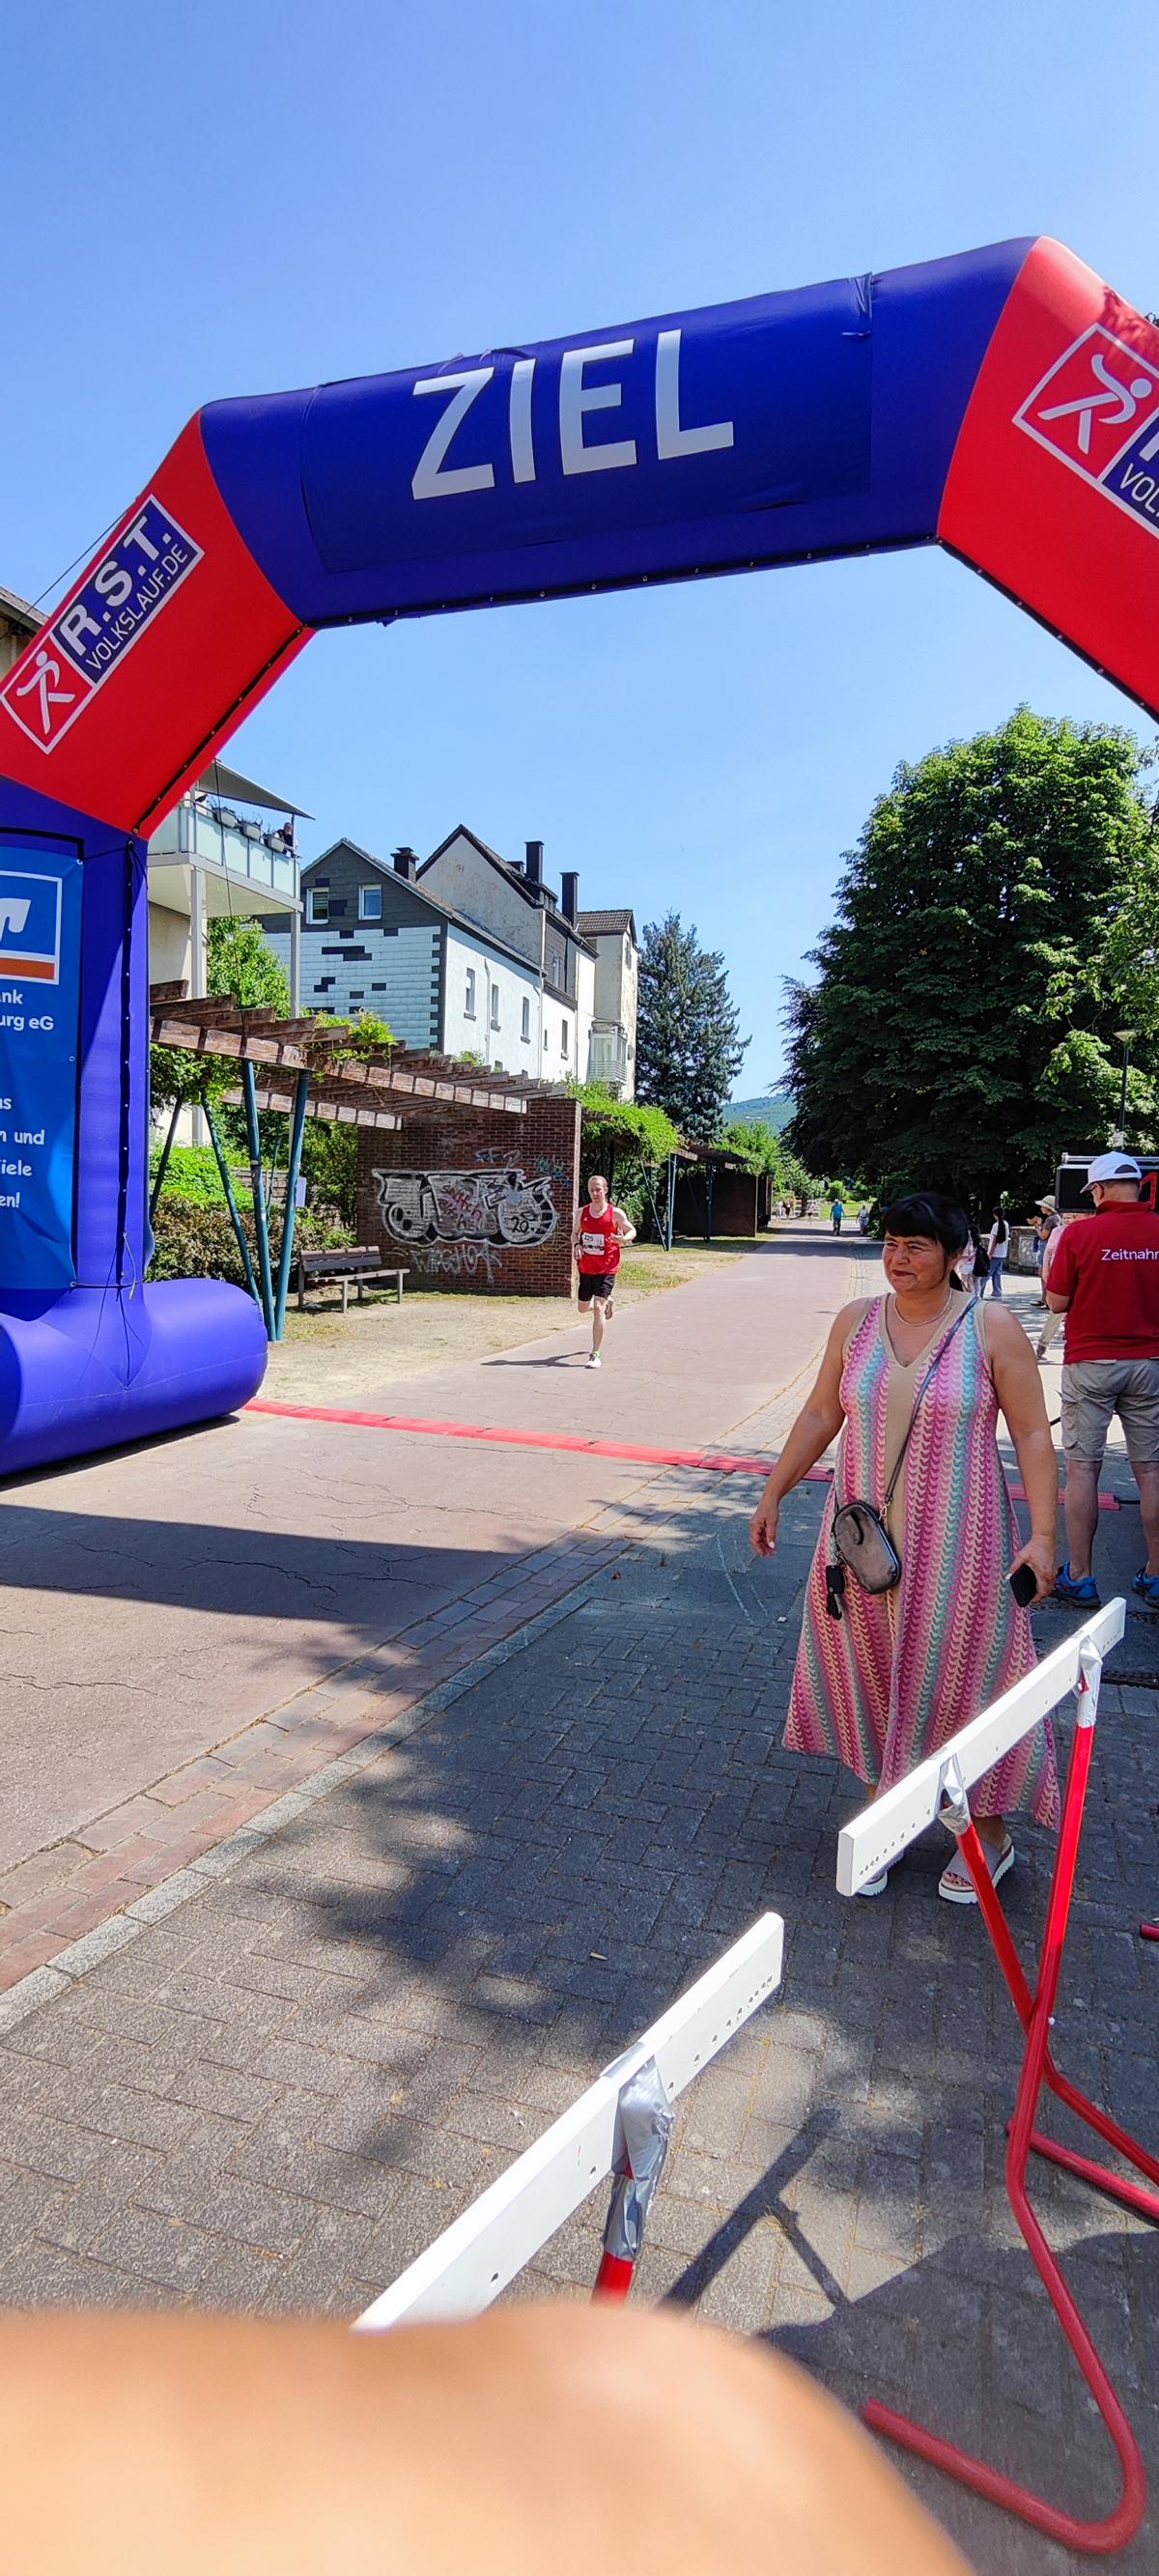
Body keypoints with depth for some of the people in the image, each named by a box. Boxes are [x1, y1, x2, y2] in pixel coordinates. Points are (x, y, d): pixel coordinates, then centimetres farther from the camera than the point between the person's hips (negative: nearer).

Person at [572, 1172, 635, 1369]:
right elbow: (575, 1233, 16)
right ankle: (607, 1302, 53)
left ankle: (595, 1354, -9)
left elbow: (632, 1231, 5)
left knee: (597, 1307, -16)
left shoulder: (616, 1214, -8)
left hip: (607, 1268, -4)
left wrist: (623, 1238, -17)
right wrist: (576, 1245, -7)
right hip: (586, 1268, 4)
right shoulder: (581, 1213, 1)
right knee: (583, 1308, 17)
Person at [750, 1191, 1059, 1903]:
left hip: (954, 1545, -3)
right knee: (872, 1673, 13)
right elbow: (821, 1414, 8)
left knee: (960, 1679, 7)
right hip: (864, 1541, 4)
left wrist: (1043, 1535, -12)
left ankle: (990, 1833, 31)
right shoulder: (856, 1321, 1)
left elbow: (1032, 1435, -7)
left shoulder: (993, 1330, -9)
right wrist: (774, 1495, 10)